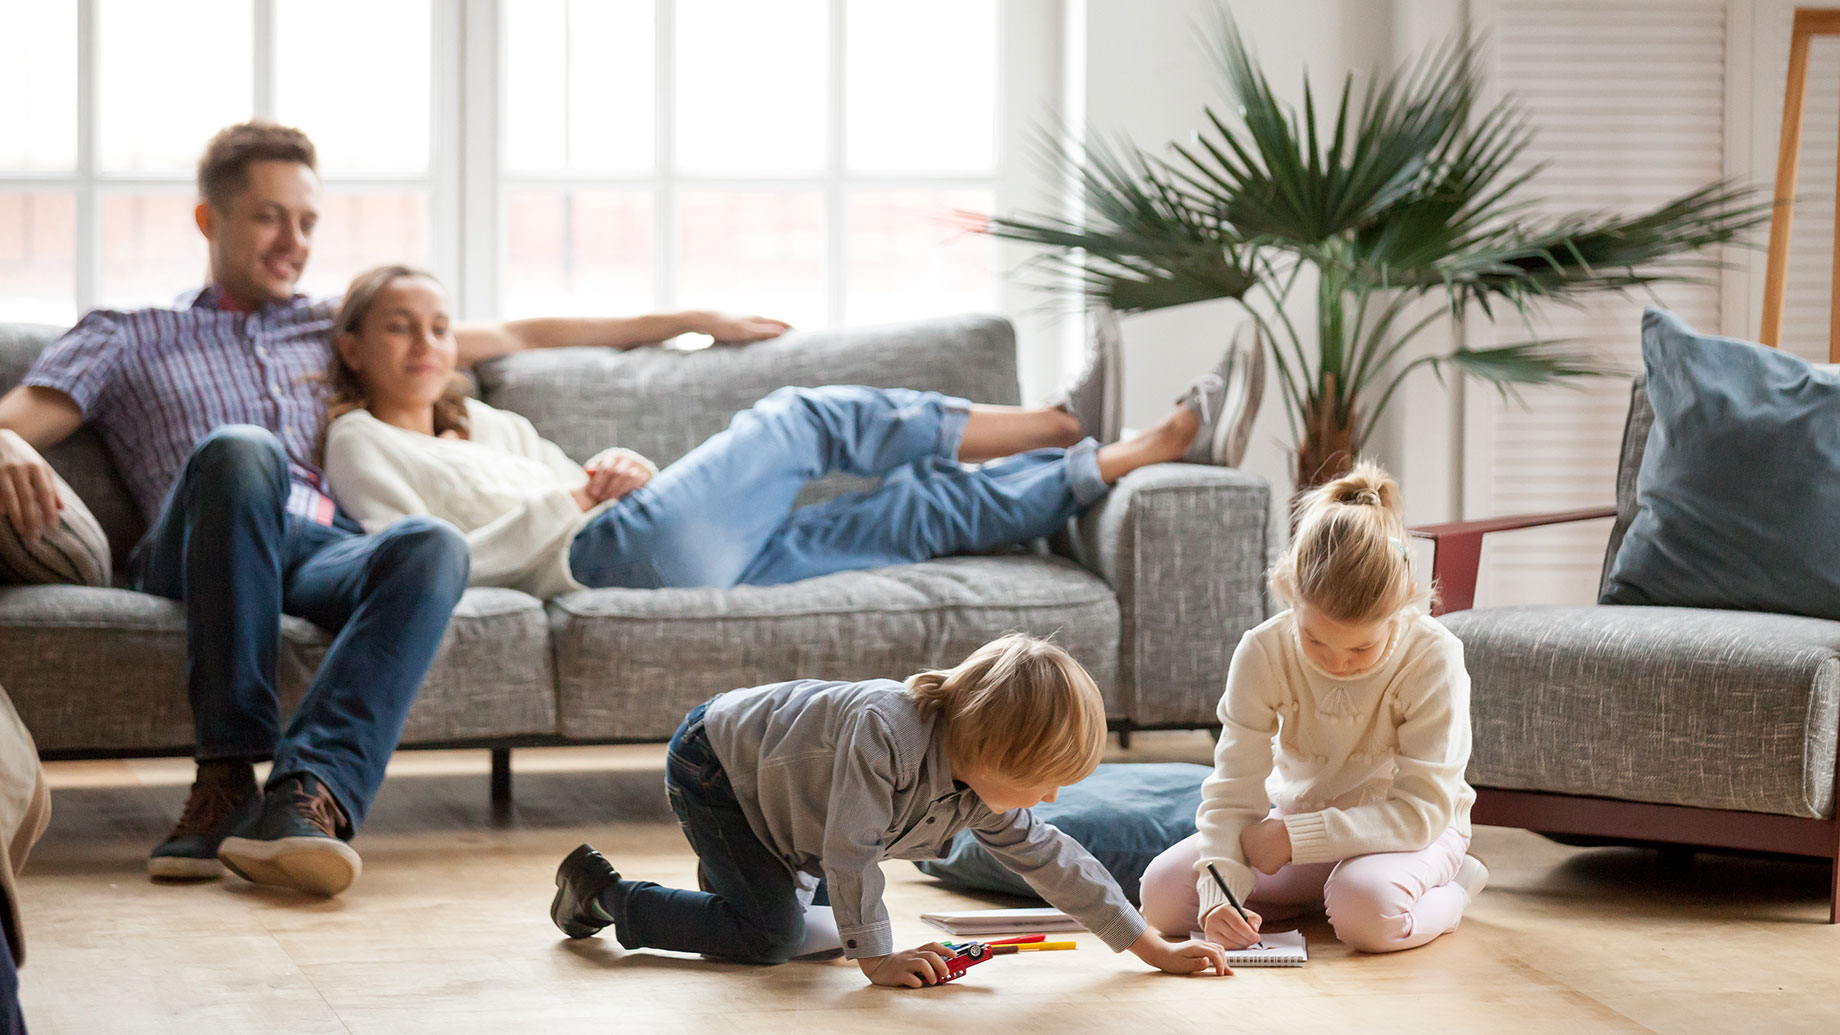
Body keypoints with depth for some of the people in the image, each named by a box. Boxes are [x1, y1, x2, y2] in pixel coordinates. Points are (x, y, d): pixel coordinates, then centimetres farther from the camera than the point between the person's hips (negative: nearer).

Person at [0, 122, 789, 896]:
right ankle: (228, 775, -38)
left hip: (327, 551, 3)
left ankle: (310, 791, -53)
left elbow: (514, 336, 38)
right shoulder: (126, 338, 25)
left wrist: (685, 322, 37)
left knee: (434, 544, -34)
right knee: (242, 450, -38)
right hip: (196, 560, -2)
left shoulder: (333, 329, 35)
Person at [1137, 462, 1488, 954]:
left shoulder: (1434, 658, -25)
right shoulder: (1263, 653, -18)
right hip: (1299, 819, 4)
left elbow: (1423, 809, -26)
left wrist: (1295, 837, -31)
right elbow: (1232, 792, -18)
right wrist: (1220, 891, -36)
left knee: (1367, 911, -39)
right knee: (1162, 893, -15)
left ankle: (1450, 891, -4)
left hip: (1408, 832, -4)